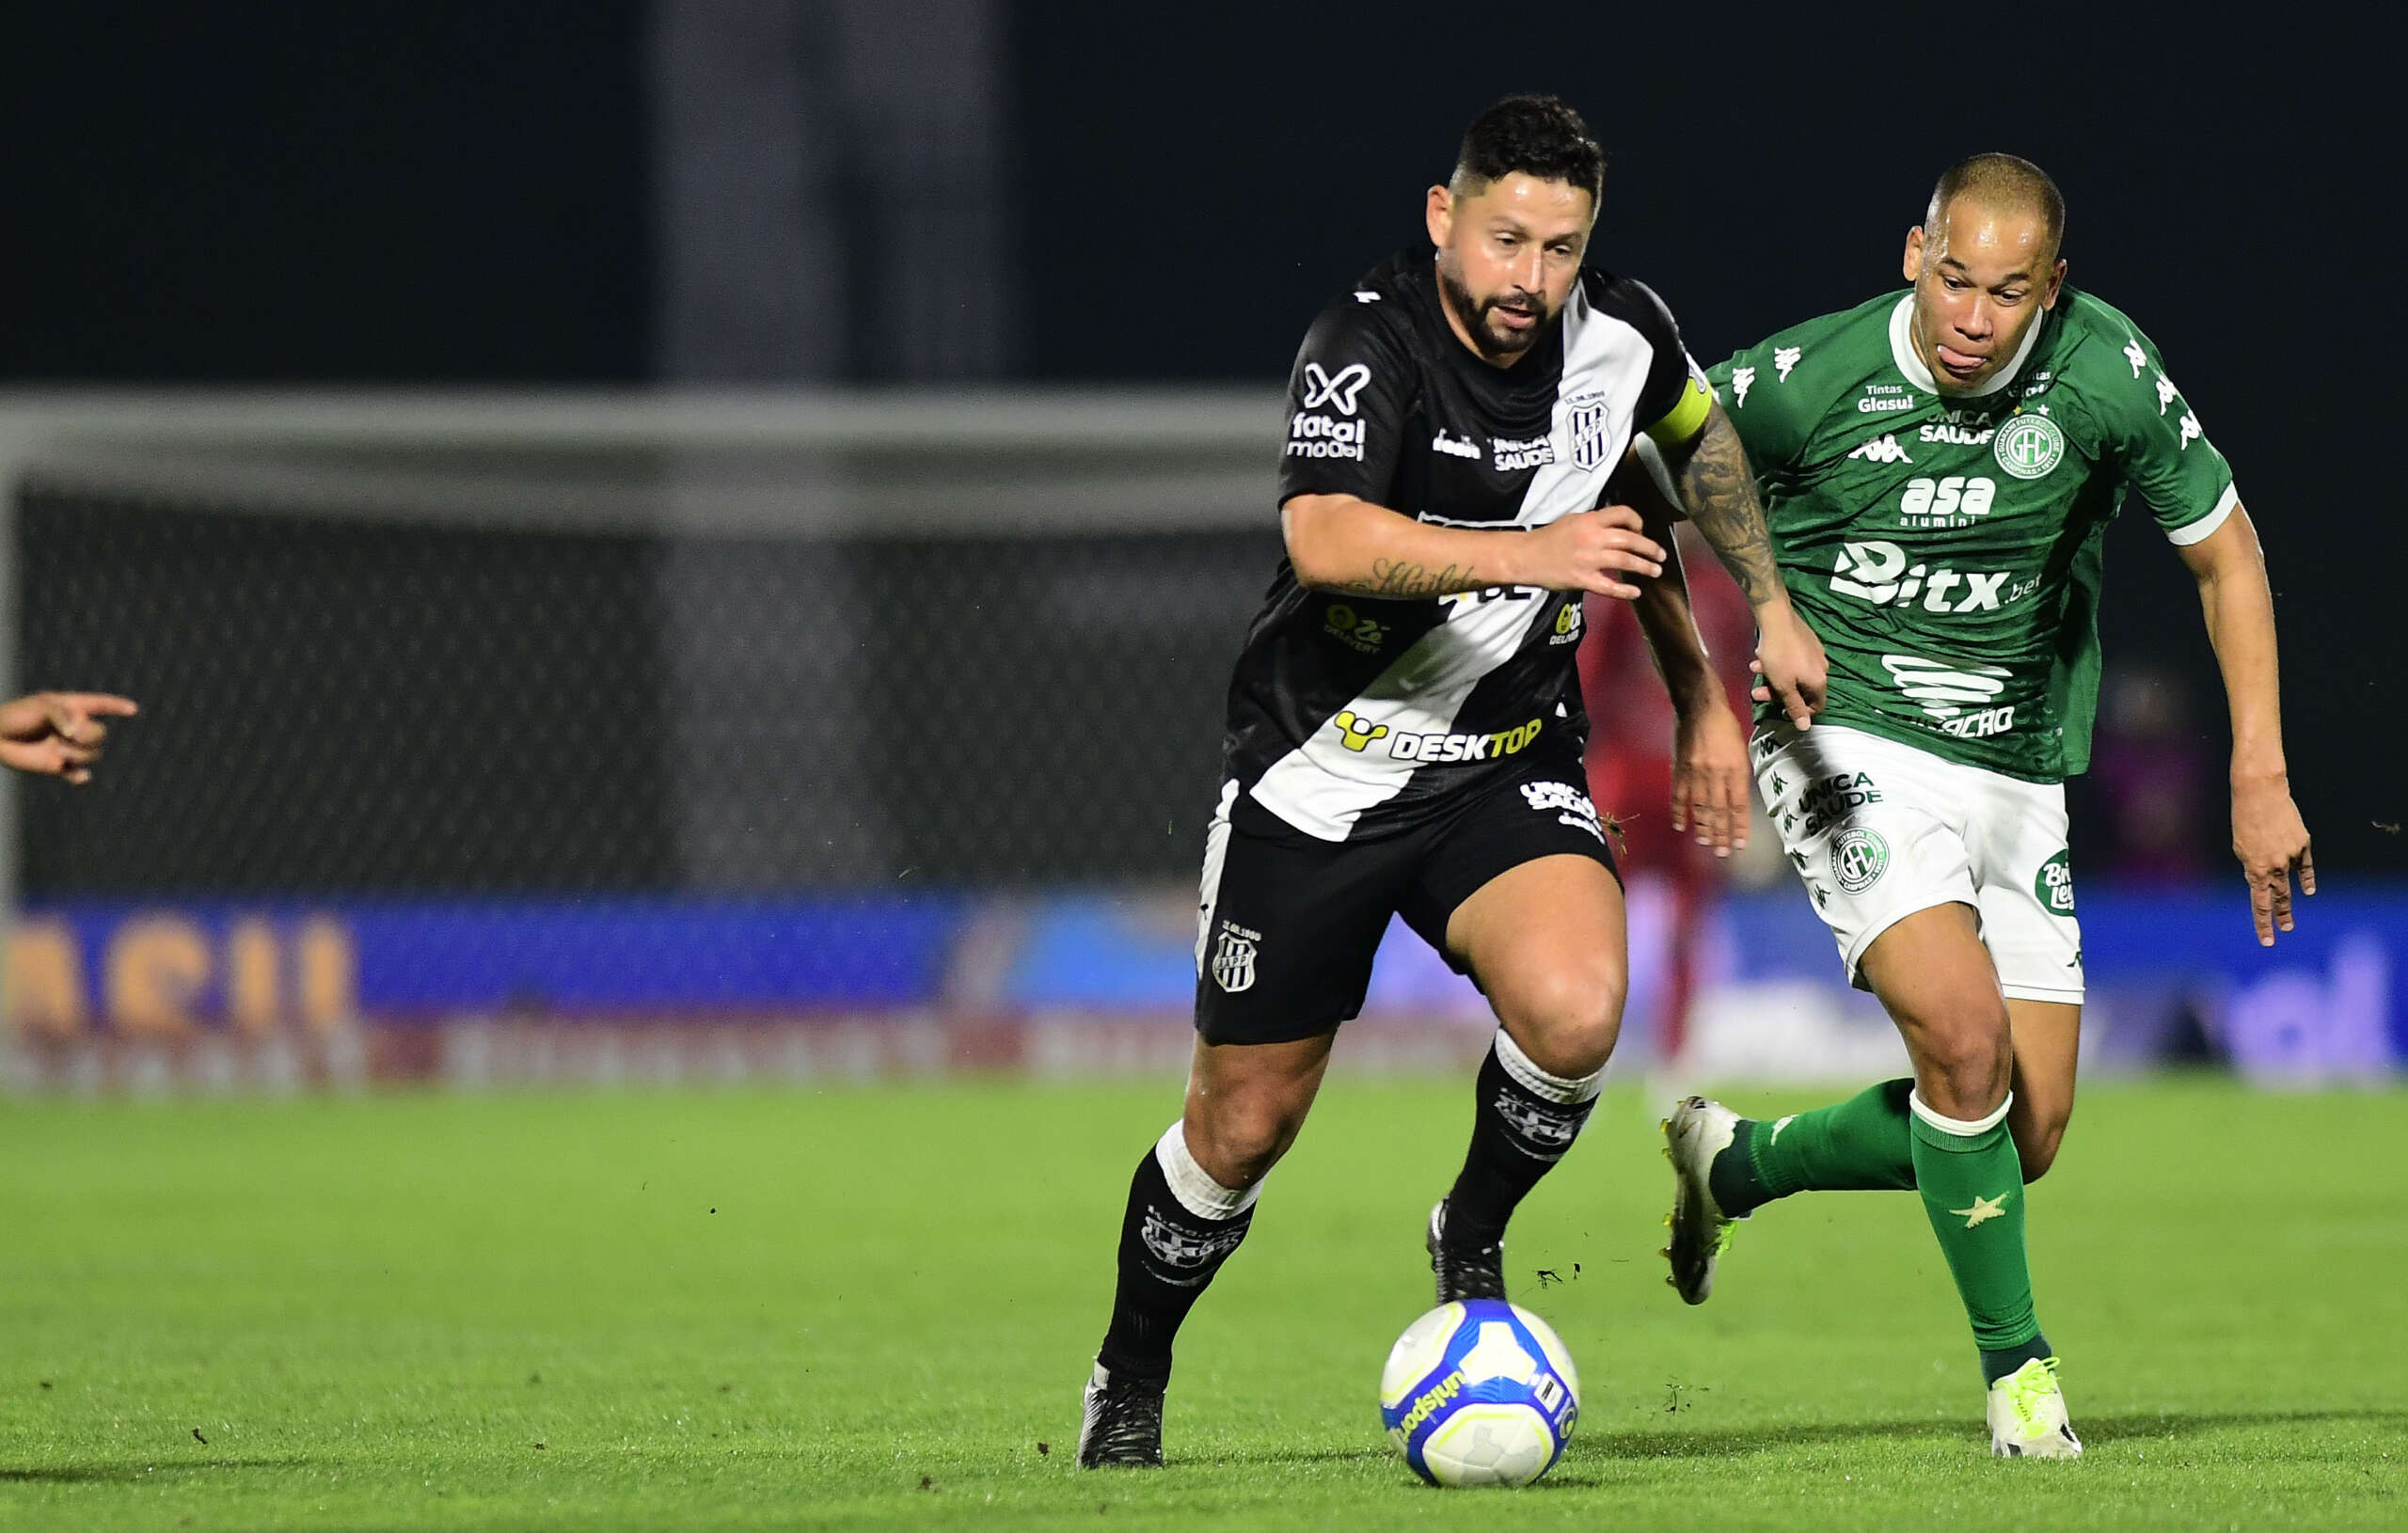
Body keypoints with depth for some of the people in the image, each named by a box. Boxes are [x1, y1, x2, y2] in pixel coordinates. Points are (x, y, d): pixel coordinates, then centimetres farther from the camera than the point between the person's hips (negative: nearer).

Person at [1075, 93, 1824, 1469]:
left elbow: (1703, 432, 19)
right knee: (1245, 1126, 5)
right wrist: (1528, 552, -49)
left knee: (1576, 1011, -27)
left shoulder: (1622, 337, -6)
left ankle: (1474, 1235, 3)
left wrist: (1770, 608, 19)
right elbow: (1327, 540, -40)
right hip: (1321, 774, -3)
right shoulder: (1368, 346, -22)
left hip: (1507, 763, 3)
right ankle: (1131, 1381, 30)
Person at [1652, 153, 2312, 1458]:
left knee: (2028, 1133, 2)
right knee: (1963, 1033, -25)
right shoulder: (1805, 381, -17)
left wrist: (2260, 778, -1)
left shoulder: (2106, 373, -12)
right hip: (1846, 740, -4)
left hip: (2014, 765, 4)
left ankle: (1736, 1164, 27)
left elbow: (2222, 548, 1)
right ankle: (2016, 1361, -7)